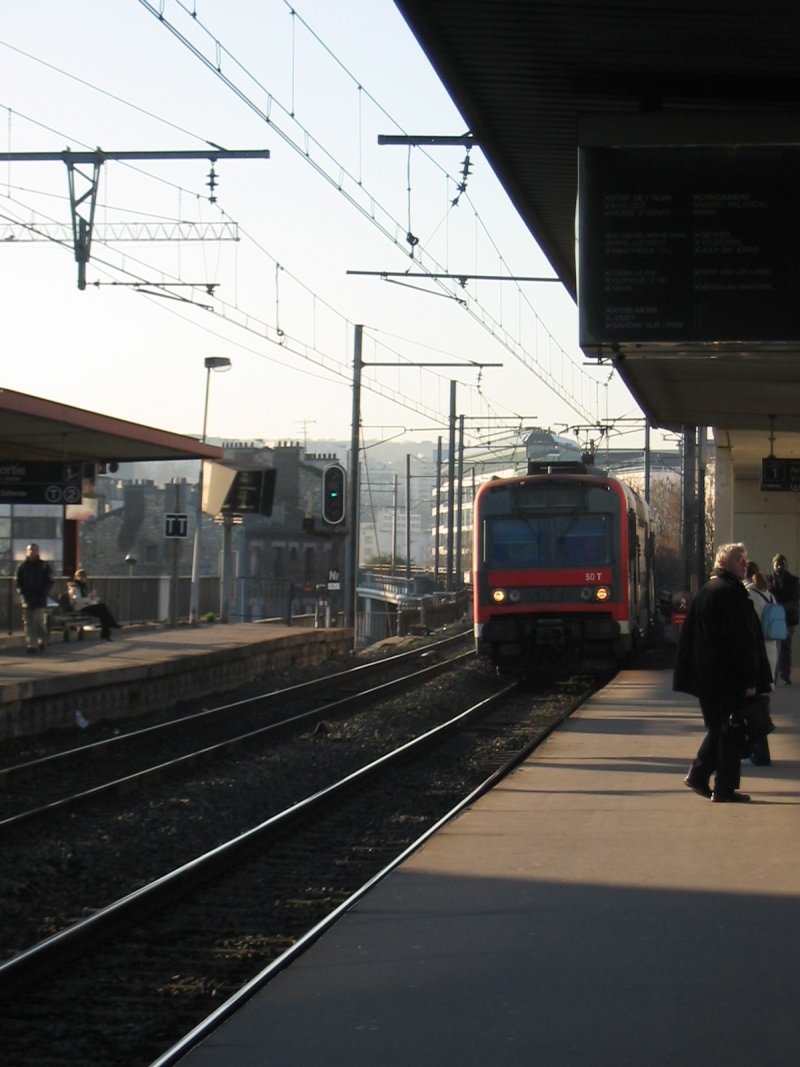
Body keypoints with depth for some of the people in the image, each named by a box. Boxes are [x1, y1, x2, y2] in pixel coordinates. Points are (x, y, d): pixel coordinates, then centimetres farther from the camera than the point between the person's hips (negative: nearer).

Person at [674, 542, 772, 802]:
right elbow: (741, 640, -19)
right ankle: (725, 789, 2)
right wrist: (749, 679, -17)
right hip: (729, 678, -8)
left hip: (705, 678, 8)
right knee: (731, 731, -1)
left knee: (717, 728, 19)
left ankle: (698, 775, 13)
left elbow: (689, 636, 16)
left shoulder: (704, 592, 12)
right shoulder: (731, 592, -16)